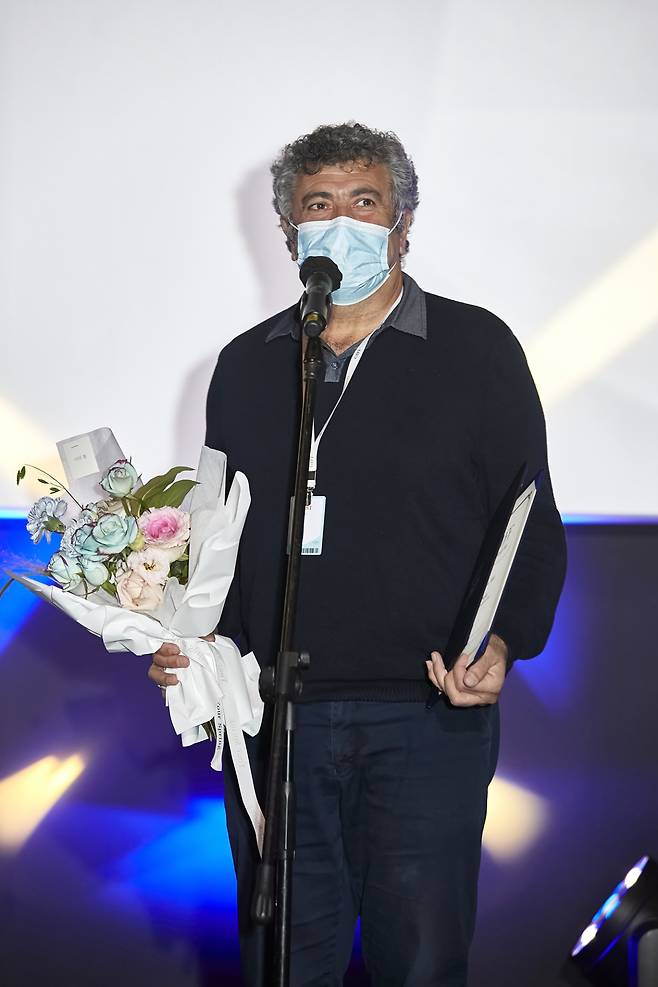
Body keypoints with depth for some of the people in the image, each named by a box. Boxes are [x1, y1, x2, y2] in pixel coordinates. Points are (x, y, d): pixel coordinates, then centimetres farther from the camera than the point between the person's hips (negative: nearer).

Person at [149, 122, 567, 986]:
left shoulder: (477, 349, 3)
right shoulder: (247, 364, 13)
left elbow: (533, 527, 2)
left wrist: (505, 642, -15)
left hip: (428, 718, -3)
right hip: (274, 714, 3)